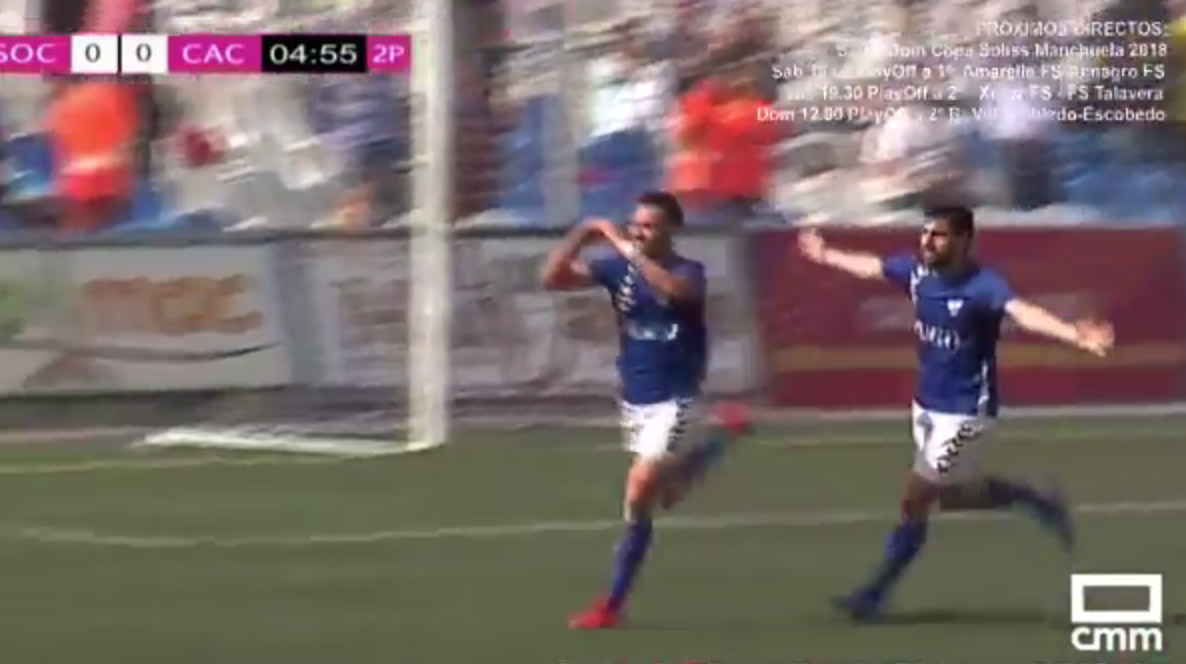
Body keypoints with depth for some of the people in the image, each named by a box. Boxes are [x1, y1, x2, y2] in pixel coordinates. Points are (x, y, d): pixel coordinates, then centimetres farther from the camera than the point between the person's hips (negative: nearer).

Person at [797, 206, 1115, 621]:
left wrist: (1074, 335, -61)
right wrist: (826, 256, 35)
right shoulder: (919, 272, -3)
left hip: (964, 411, -8)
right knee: (953, 495, 19)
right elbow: (871, 267, 17)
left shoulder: (983, 286, -25)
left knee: (915, 501, -3)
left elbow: (1021, 312, -43)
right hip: (927, 404, 8)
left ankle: (876, 593, 10)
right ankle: (1036, 501, 38)